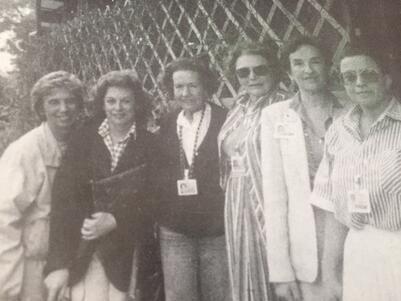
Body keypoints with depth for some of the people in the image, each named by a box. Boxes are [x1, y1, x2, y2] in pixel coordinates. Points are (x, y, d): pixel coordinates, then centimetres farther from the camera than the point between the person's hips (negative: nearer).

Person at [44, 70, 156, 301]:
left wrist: (115, 221, -19)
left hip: (128, 252, 0)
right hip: (82, 249, 1)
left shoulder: (150, 145, -2)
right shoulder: (83, 139, -1)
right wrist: (58, 263, -12)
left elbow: (153, 200, -3)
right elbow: (64, 198, -6)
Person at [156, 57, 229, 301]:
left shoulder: (226, 122, -7)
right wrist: (158, 217, 0)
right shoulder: (166, 126, 4)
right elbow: (157, 175, 8)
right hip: (174, 232, 3)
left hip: (218, 231, -2)